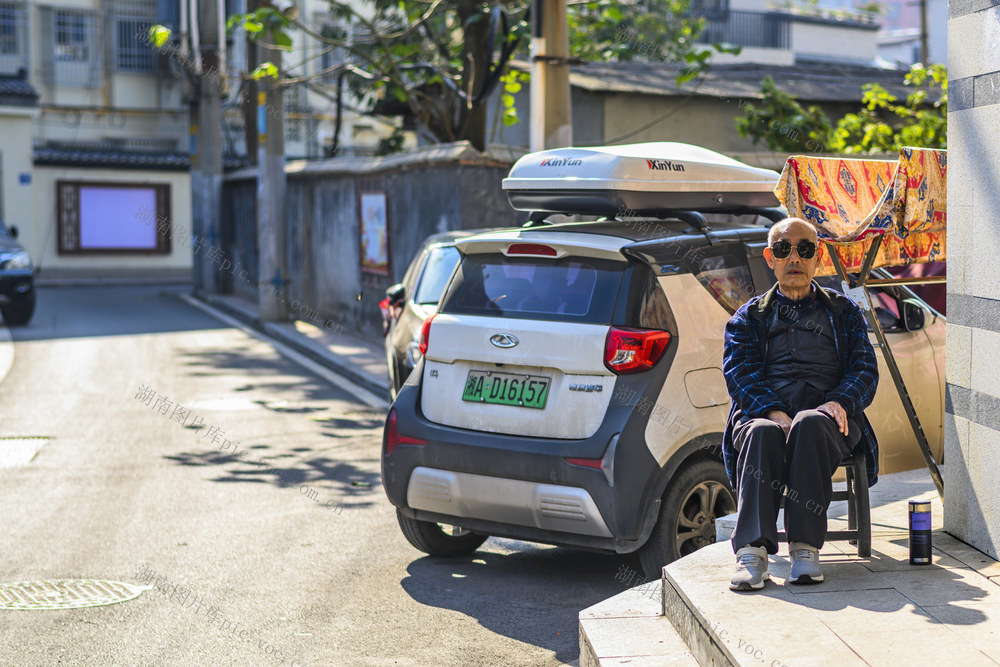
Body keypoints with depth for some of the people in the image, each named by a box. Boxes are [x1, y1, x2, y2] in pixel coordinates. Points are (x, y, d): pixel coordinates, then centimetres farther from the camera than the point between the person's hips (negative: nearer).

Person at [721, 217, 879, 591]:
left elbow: (865, 368, 12)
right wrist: (772, 412, -15)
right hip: (764, 411, 0)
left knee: (810, 425, -38)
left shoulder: (843, 311, 25)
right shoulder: (750, 316, 23)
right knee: (761, 433, -37)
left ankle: (805, 547, -41)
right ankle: (752, 551, -45)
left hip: (825, 416, 0)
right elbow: (739, 372, 6)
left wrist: (840, 402, -12)